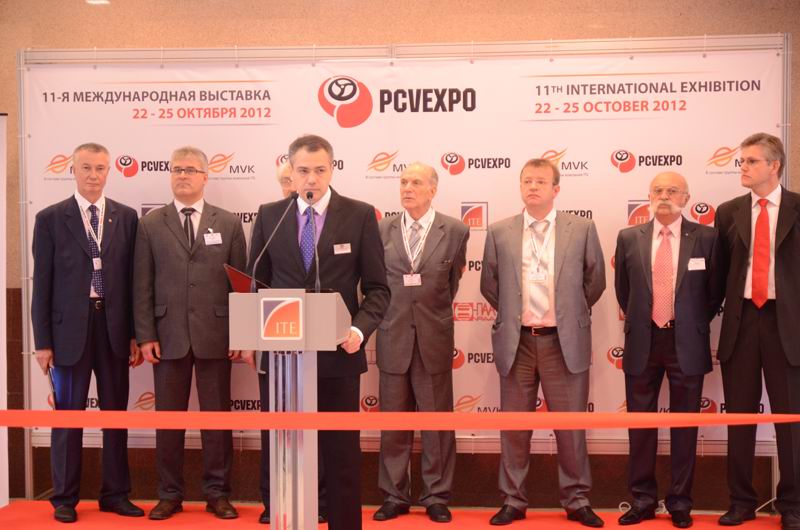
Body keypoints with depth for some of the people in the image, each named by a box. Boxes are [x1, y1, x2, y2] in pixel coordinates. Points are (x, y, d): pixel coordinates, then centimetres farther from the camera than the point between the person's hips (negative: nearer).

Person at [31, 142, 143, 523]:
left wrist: (135, 333, 3)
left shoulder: (126, 217, 5)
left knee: (116, 414, 10)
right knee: (68, 415, 6)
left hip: (114, 326, 2)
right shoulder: (50, 218, 0)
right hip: (69, 328, -2)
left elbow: (132, 278, 6)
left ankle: (115, 493, 22)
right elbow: (42, 283, -1)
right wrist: (43, 341, -4)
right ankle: (65, 498, 19)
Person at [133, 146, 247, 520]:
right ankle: (170, 494, 21)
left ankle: (217, 493, 18)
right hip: (168, 336, 1)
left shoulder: (228, 223, 5)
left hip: (215, 335, 0)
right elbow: (142, 285, 3)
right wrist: (145, 335, -4)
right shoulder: (150, 224, 5)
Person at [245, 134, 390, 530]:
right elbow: (256, 283, 10)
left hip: (337, 353, -2)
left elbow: (377, 288, 1)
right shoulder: (268, 215, 6)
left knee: (342, 452, 7)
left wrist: (360, 329, -15)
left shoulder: (360, 215, 0)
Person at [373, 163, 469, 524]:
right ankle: (395, 496, 21)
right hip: (393, 337, 1)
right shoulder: (382, 230, 3)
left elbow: (452, 281, 10)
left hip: (434, 339, -1)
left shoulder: (455, 231, -1)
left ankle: (436, 497, 19)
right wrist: (394, 309, 12)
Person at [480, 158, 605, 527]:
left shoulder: (582, 229, 0)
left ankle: (576, 500, 22)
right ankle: (513, 500, 22)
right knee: (514, 427, 9)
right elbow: (489, 285, 13)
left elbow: (595, 281, 8)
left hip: (565, 343, -1)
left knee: (570, 426, 7)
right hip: (516, 343, 1)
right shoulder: (499, 233, 3)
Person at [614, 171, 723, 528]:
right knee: (640, 423, 9)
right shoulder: (629, 238, 3)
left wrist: (695, 325, 8)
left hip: (686, 343, -1)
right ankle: (643, 499, 21)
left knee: (684, 424, 7)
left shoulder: (706, 237, -2)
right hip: (643, 342, 2)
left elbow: (715, 290, 7)